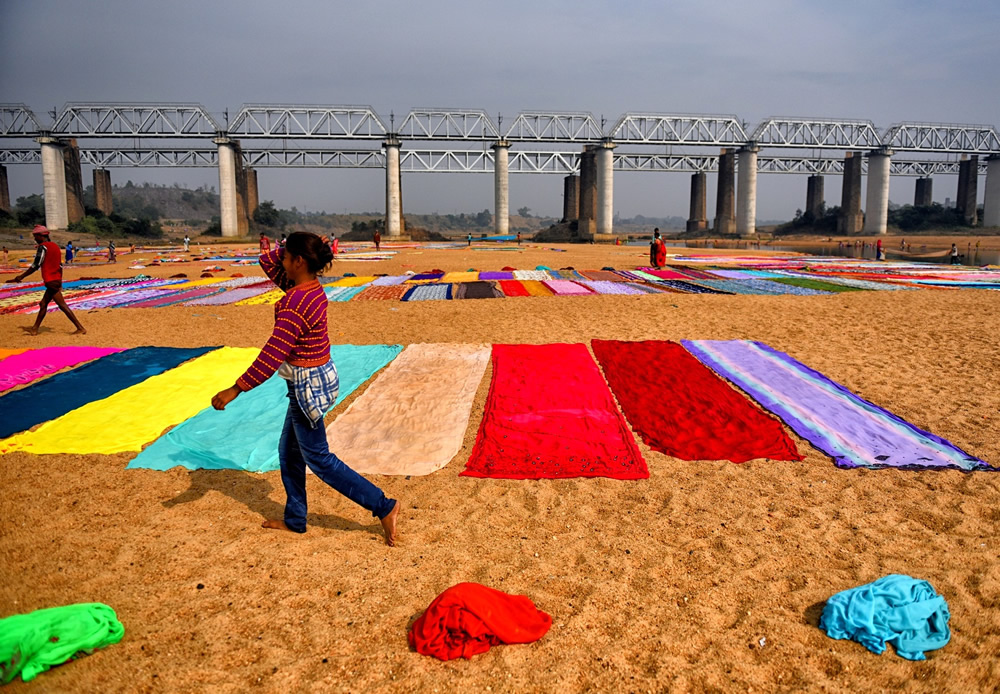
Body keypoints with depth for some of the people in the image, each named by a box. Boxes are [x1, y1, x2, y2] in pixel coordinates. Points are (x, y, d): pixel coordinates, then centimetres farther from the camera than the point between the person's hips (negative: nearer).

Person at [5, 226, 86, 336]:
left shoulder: (42, 247, -10)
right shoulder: (55, 246, 15)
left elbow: (36, 265, -17)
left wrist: (20, 277, -12)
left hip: (50, 281, -9)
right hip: (57, 280, 9)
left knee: (62, 305, -9)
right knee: (43, 304, 17)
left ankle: (80, 328, -12)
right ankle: (35, 329, 25)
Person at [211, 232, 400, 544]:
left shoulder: (296, 303, -26)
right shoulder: (312, 287, 1)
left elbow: (272, 356, -29)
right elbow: (267, 261, 14)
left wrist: (235, 390, -24)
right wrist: (290, 247, -3)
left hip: (307, 385, -10)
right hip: (317, 377, 10)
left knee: (318, 457, 4)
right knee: (289, 452, 21)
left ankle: (383, 506, 6)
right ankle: (294, 519, 35)